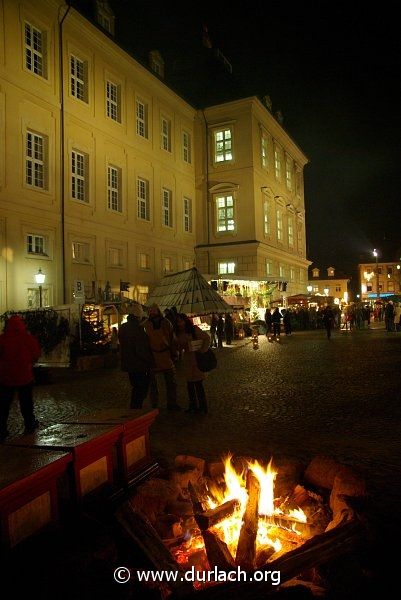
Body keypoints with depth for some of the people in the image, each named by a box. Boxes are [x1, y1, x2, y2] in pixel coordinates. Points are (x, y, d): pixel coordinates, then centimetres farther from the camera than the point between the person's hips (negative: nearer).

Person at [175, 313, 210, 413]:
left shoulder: (195, 329, -10)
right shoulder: (179, 334, 8)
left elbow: (207, 338, -8)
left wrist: (202, 351, -10)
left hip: (197, 359, -6)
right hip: (187, 360, 6)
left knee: (198, 383, -6)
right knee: (189, 383, 9)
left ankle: (202, 406, 5)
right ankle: (192, 405, 20)